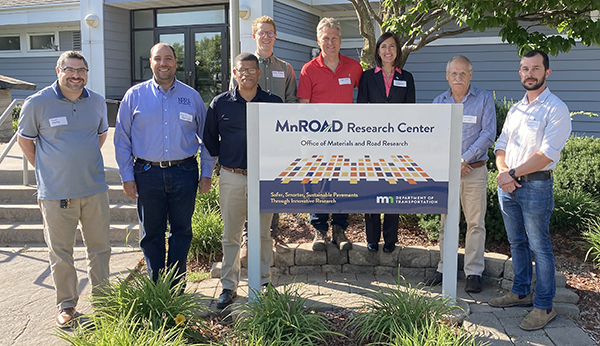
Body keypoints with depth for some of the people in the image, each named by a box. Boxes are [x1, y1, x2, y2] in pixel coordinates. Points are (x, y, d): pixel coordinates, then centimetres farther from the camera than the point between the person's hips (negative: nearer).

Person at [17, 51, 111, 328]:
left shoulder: (97, 102, 5)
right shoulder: (37, 103, -6)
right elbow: (25, 140, 6)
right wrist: (47, 169, 4)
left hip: (94, 189, 3)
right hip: (55, 193, -3)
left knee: (100, 247, 11)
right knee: (60, 252, 6)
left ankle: (102, 299, 26)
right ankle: (66, 305, 21)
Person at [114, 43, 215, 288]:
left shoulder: (191, 96, 7)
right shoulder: (135, 96, 4)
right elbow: (122, 139, 5)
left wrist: (207, 173, 5)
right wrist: (127, 176, -1)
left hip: (184, 173, 1)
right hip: (148, 174, 0)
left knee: (181, 231, 7)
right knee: (151, 233, 8)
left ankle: (176, 285, 21)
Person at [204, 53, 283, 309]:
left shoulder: (273, 103, 3)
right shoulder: (220, 103, 4)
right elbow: (210, 139, 14)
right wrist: (225, 156, 5)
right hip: (231, 178, 1)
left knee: (262, 233, 10)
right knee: (231, 235, 7)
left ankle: (263, 281, 25)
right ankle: (229, 286, 19)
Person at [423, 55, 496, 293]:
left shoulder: (484, 99, 2)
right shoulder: (439, 102, 10)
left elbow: (488, 135, -5)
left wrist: (463, 160, -12)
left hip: (474, 171, -2)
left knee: (475, 223, 0)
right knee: (446, 222, 8)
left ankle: (474, 273, 9)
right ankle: (444, 269, 18)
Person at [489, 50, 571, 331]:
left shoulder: (556, 109, -8)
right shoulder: (515, 109, 14)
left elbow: (547, 154, -17)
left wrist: (513, 174, -15)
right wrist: (502, 172, -6)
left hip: (535, 185, -7)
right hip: (507, 183, 7)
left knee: (539, 247, 0)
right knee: (517, 243, 16)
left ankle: (544, 306, 11)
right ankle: (520, 292, 30)